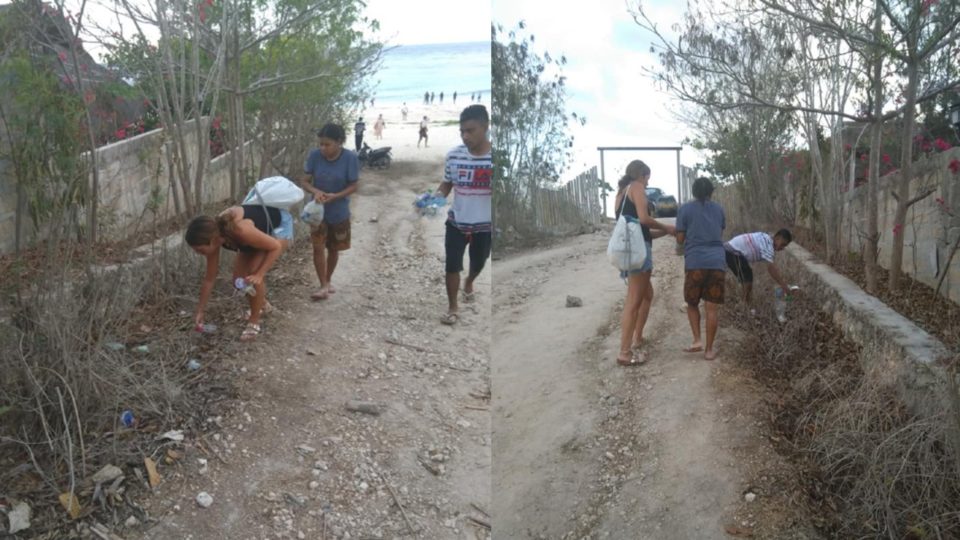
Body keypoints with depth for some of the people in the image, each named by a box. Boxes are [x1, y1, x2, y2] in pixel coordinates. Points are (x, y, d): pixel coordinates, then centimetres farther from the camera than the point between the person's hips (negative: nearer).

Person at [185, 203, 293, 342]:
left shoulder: (241, 230, -43)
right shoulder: (215, 233, -21)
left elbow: (276, 247, -26)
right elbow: (209, 279, -8)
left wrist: (259, 275, -31)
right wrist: (200, 311, -3)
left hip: (280, 225, -6)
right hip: (262, 226, 6)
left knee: (253, 275, -19)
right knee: (239, 276, 1)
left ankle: (254, 322, -1)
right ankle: (262, 305, 30)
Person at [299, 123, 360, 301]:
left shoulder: (350, 158, -18)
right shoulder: (315, 155, -14)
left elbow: (353, 186, -12)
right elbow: (304, 181, -7)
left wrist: (335, 196, -27)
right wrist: (316, 191, -28)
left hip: (339, 212, 0)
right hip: (318, 210, 1)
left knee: (333, 248, 14)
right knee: (318, 247, -7)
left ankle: (329, 280, 35)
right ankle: (323, 286, 2)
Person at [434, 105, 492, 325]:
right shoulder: (453, 155, -8)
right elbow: (447, 184, 4)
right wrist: (436, 197, -15)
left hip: (485, 225, 0)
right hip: (456, 223, 0)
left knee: (478, 263, 23)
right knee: (452, 266, 1)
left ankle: (469, 283, 56)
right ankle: (452, 307, 20)